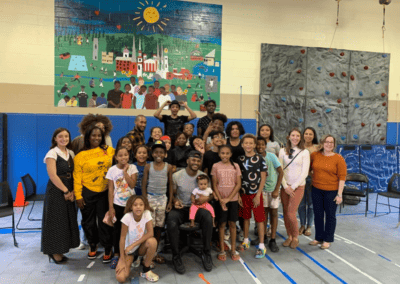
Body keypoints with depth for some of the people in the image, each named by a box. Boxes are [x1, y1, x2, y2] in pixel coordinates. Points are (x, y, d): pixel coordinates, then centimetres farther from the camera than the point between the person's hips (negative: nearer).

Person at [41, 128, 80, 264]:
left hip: (68, 192, 6)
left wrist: (72, 191, -4)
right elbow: (52, 175, -16)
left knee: (68, 220, 10)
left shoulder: (71, 153, 10)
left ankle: (60, 251, 22)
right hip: (56, 191, -6)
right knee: (56, 221, 0)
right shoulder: (52, 153, -9)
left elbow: (74, 174, 8)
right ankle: (54, 251, 14)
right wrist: (66, 191, -14)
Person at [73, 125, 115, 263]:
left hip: (105, 191, 0)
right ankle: (93, 246, 35)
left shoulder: (109, 151, 0)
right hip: (88, 192, 0)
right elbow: (77, 177, -2)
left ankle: (108, 249, 20)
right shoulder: (80, 155, -2)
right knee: (88, 220, 13)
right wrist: (78, 196, -5)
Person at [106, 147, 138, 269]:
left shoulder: (132, 168, -3)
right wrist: (111, 207, -5)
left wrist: (125, 171, -16)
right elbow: (111, 190, -2)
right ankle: (116, 255, 21)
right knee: (117, 229, 7)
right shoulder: (112, 170, -3)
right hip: (117, 204, 0)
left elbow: (132, 184, -15)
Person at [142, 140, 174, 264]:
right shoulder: (148, 166, -1)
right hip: (150, 197, -1)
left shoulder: (168, 167, 1)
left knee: (159, 226, 8)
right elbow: (144, 185, 1)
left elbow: (170, 185, 6)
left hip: (162, 198, 2)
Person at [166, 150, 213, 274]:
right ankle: (176, 256, -10)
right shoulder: (176, 176, -2)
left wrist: (206, 198, -16)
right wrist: (174, 201, -15)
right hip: (180, 208, -1)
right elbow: (172, 193, 7)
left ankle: (206, 254, -13)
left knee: (207, 217, -32)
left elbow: (211, 193, 8)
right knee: (171, 222, -33)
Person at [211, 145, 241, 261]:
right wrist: (220, 199, -9)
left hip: (233, 199, 1)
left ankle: (233, 249, 19)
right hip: (220, 199, -1)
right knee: (222, 224, 4)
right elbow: (214, 185, 0)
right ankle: (222, 250, 16)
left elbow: (238, 184, -2)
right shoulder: (216, 166, 0)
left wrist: (228, 198, -10)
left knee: (232, 223, 6)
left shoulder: (235, 166, 1)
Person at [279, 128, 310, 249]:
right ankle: (289, 236, 23)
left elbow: (304, 172, -5)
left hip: (298, 186, -3)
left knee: (291, 214, -8)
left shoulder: (304, 152, -1)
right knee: (285, 213, 5)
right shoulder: (283, 151, 5)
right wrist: (285, 186, -5)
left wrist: (293, 186, -8)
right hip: (285, 186, 3)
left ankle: (295, 237, 15)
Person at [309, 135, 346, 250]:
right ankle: (318, 238, 28)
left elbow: (342, 177, -9)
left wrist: (339, 194, -12)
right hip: (316, 190, 3)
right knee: (318, 214, 12)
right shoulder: (314, 155, 1)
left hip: (331, 191, -3)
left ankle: (327, 240, 23)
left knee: (330, 215, 9)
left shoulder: (338, 158, -8)